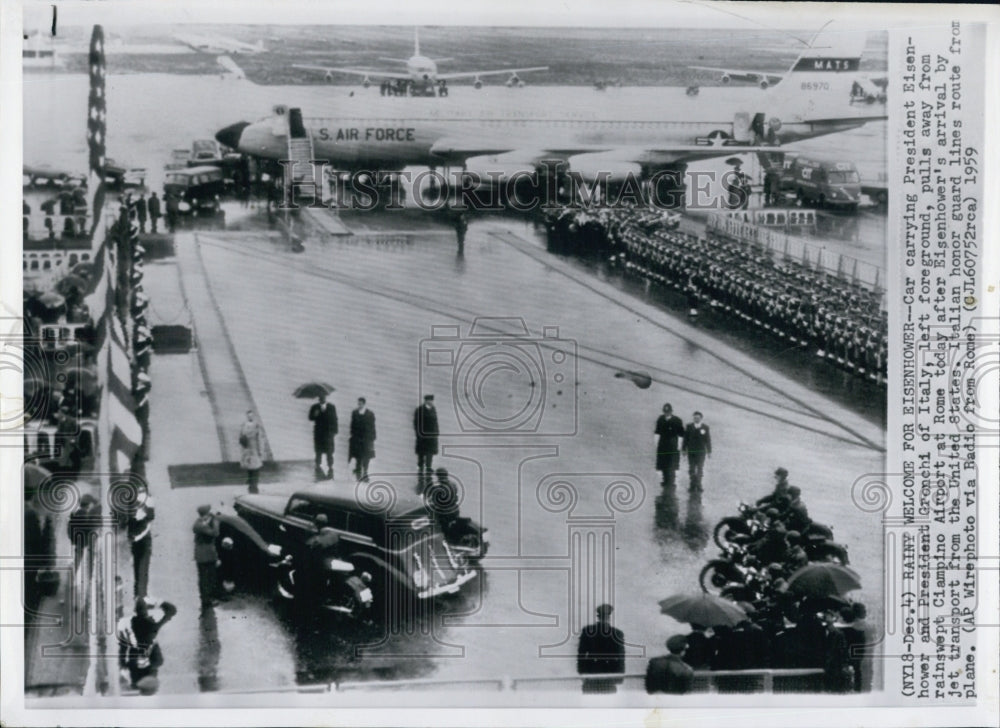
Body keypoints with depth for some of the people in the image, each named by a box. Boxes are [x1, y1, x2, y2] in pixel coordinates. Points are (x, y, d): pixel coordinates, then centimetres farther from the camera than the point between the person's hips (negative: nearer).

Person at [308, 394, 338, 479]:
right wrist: (315, 415, -19)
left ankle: (330, 470, 0)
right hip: (318, 433, 1)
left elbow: (334, 419, 6)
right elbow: (310, 418, 4)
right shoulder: (314, 407, 8)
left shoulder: (331, 407, 7)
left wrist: (335, 431, -1)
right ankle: (319, 468, 4)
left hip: (328, 432, -1)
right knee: (318, 452, 0)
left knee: (329, 452, -3)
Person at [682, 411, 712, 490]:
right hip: (691, 451, 1)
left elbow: (708, 440, 3)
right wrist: (684, 449, 2)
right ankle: (693, 485, 7)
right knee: (691, 468, 2)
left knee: (700, 468, -1)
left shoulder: (705, 427, 1)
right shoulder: (689, 427, 4)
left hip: (701, 451, -1)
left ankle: (698, 485, 7)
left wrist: (709, 451, 1)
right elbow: (685, 439, 5)